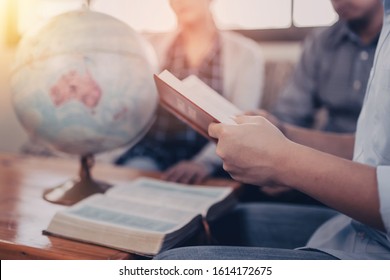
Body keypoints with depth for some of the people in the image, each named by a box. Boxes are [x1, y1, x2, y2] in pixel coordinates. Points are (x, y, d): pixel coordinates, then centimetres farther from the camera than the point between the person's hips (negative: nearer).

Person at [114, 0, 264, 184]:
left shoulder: (246, 53, 3)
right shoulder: (152, 45, 12)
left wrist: (205, 162, -27)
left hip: (210, 153, -1)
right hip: (155, 147, 2)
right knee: (136, 170, -28)